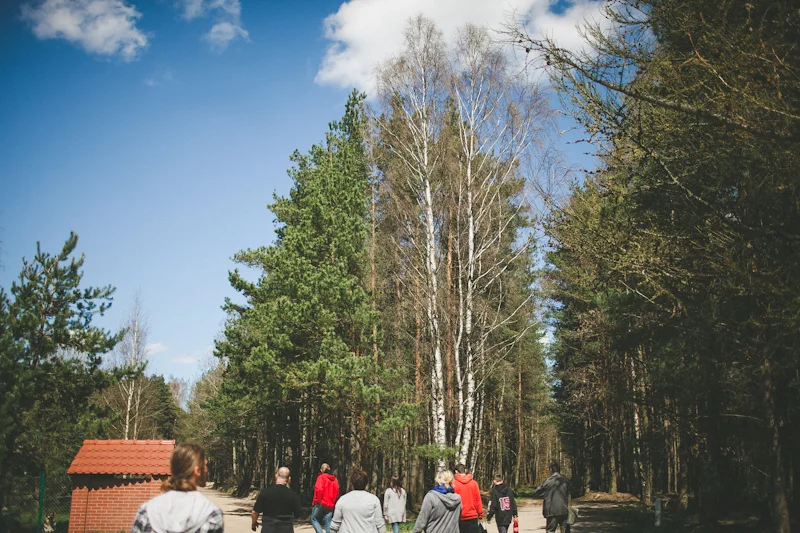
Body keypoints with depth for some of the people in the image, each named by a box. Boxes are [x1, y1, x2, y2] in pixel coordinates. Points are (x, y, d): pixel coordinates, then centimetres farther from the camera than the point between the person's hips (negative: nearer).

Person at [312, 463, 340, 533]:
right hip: (331, 506, 5)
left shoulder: (321, 477, -7)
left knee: (314, 519, 9)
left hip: (321, 504, -5)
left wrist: (317, 501, -10)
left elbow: (318, 490, -19)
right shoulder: (335, 479, 13)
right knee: (328, 523, 7)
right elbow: (337, 494, 15)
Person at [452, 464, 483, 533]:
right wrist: (480, 514, 9)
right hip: (472, 517, 1)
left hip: (459, 518, -1)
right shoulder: (474, 483, -3)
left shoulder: (454, 484, -9)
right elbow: (478, 500, -1)